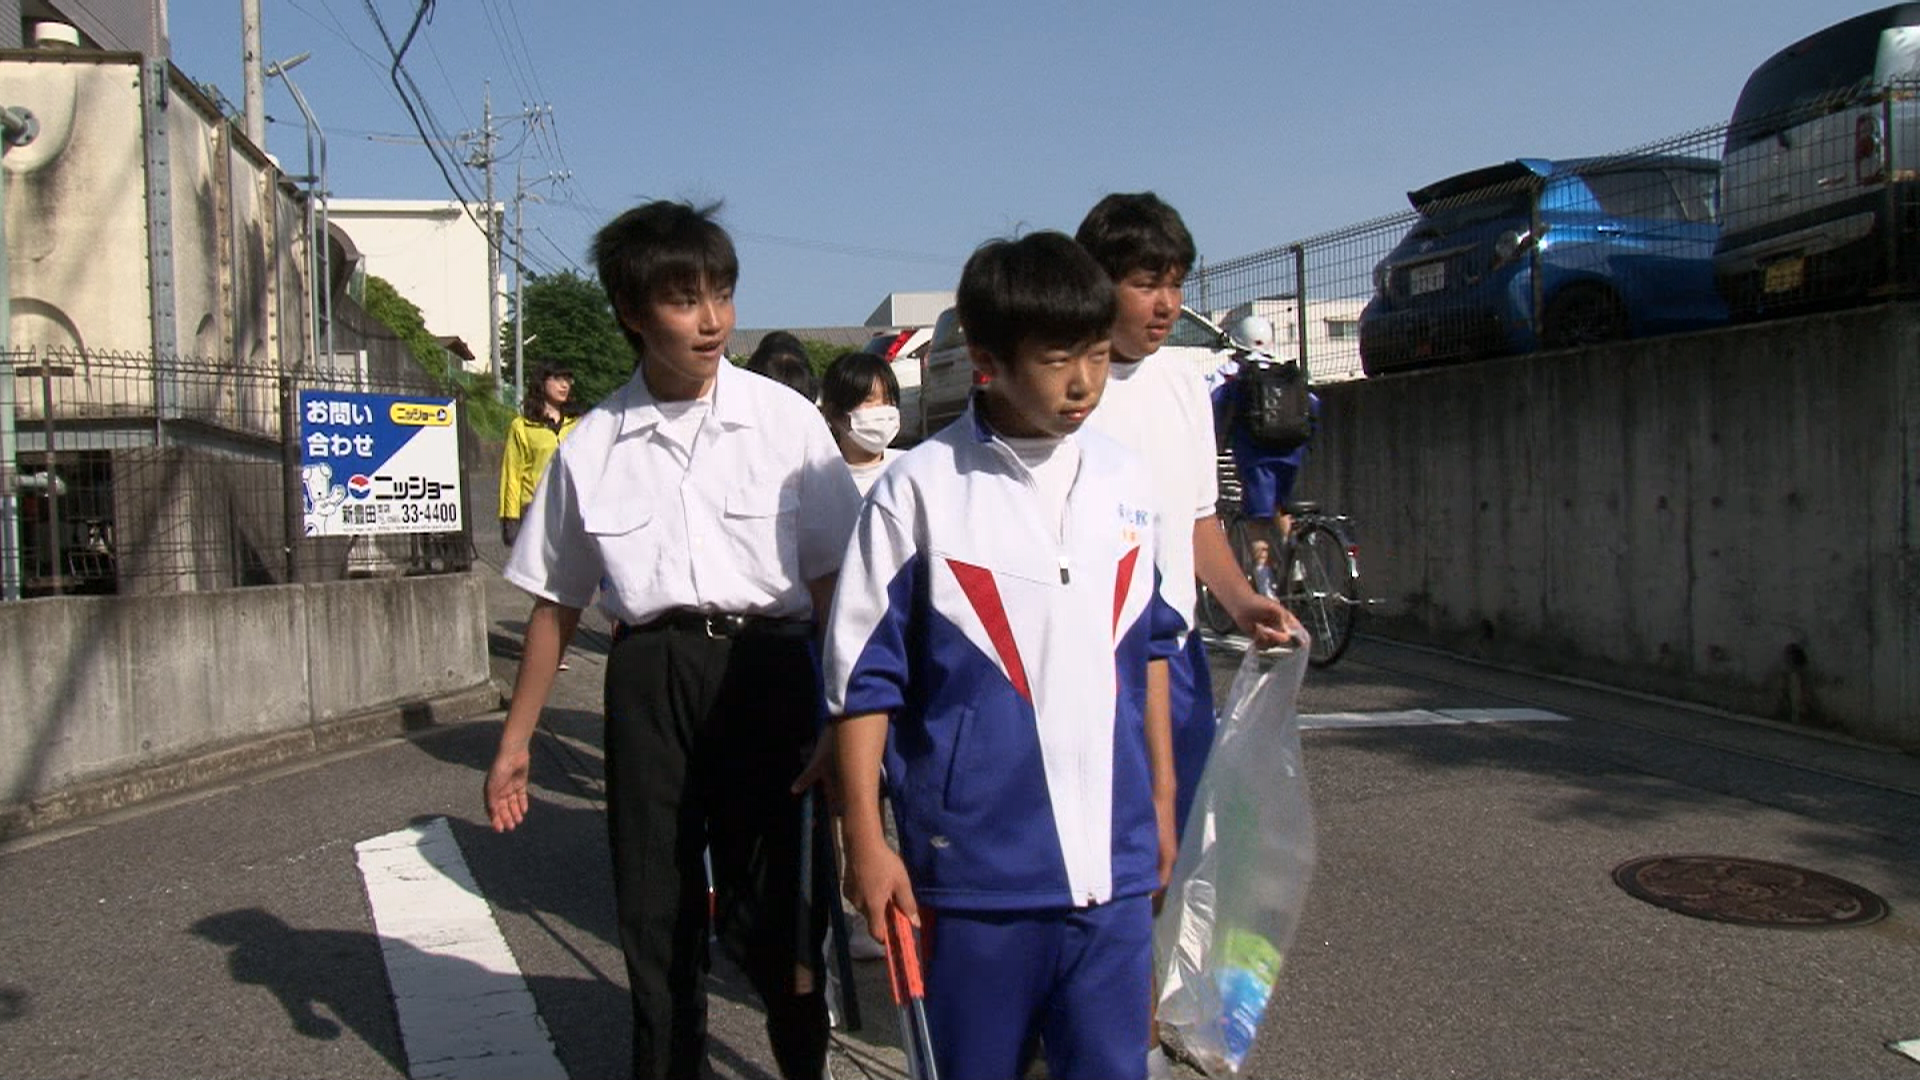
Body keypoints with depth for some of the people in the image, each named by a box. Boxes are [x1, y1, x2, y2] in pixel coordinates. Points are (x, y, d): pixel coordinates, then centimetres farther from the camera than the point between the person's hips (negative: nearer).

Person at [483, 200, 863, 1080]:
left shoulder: (783, 419, -1)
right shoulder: (592, 446, 6)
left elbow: (833, 576, 0)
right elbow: (556, 602, 13)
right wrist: (515, 739, 14)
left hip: (766, 669, -2)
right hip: (646, 679, 2)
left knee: (773, 907, 3)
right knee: (654, 912, 10)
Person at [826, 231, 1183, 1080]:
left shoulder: (1124, 483, 4)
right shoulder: (920, 490, -9)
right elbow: (863, 675, -6)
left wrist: (1161, 798, 17)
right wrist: (865, 838, -6)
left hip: (1111, 854, 4)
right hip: (976, 860, -3)